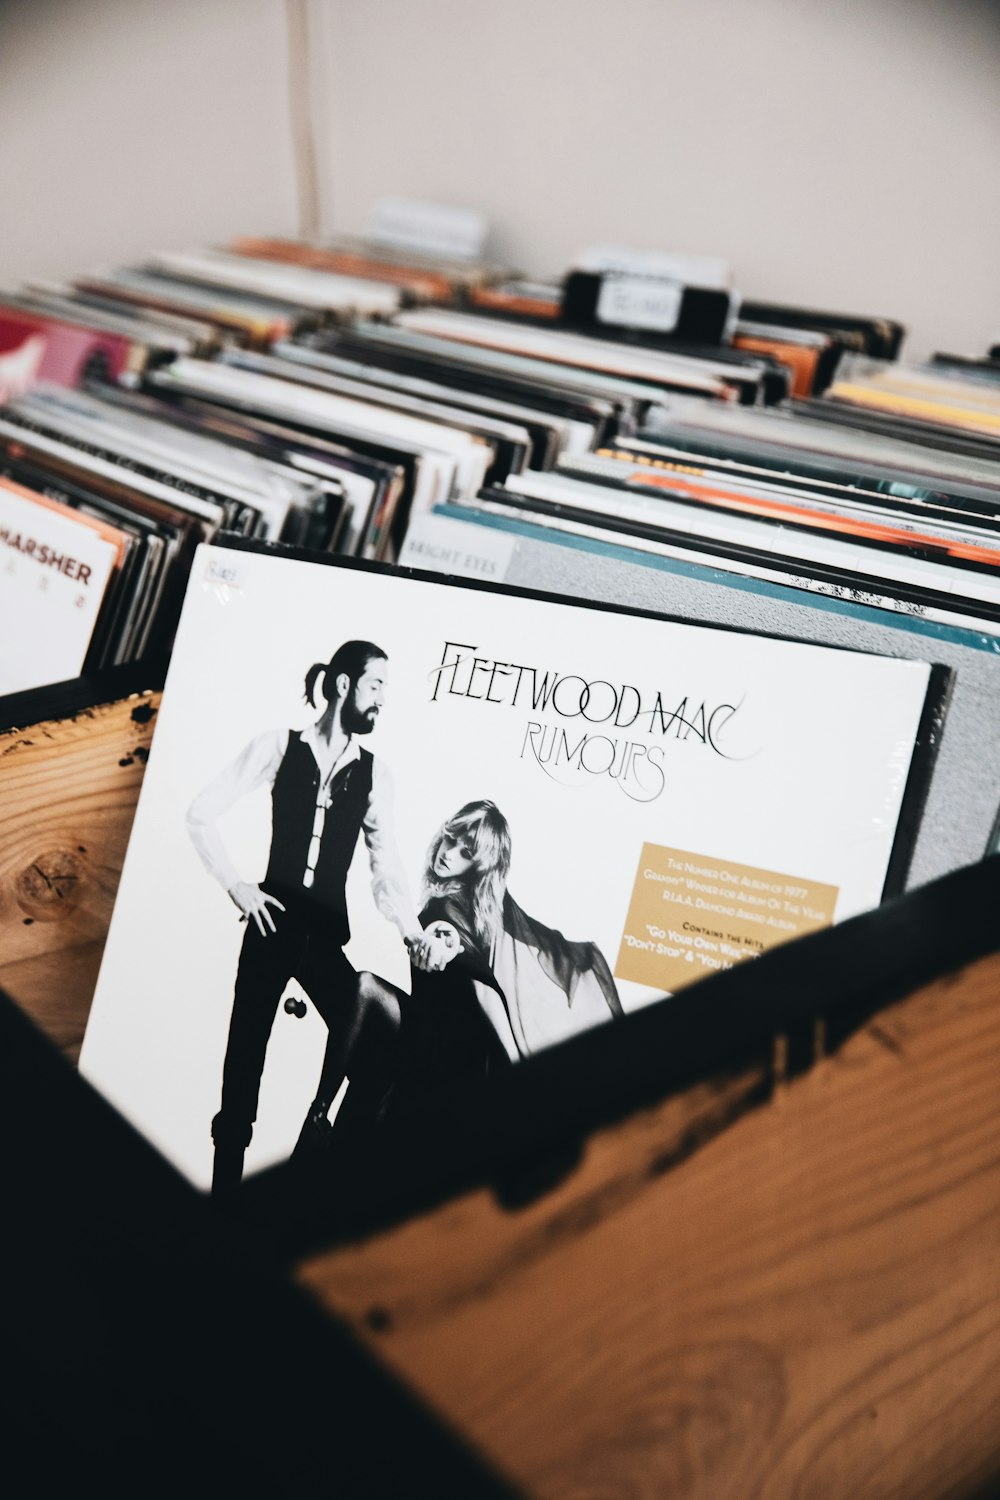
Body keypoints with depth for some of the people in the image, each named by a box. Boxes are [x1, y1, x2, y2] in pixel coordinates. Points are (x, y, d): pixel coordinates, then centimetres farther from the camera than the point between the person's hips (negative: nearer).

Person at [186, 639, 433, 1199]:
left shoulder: (374, 772, 3)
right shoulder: (280, 747, -1)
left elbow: (385, 862, -1)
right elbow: (203, 812, 2)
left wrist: (413, 930, -14)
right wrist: (236, 885, -4)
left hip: (329, 933, 2)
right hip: (273, 923, -2)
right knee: (246, 1049, 3)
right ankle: (225, 1190, 16)